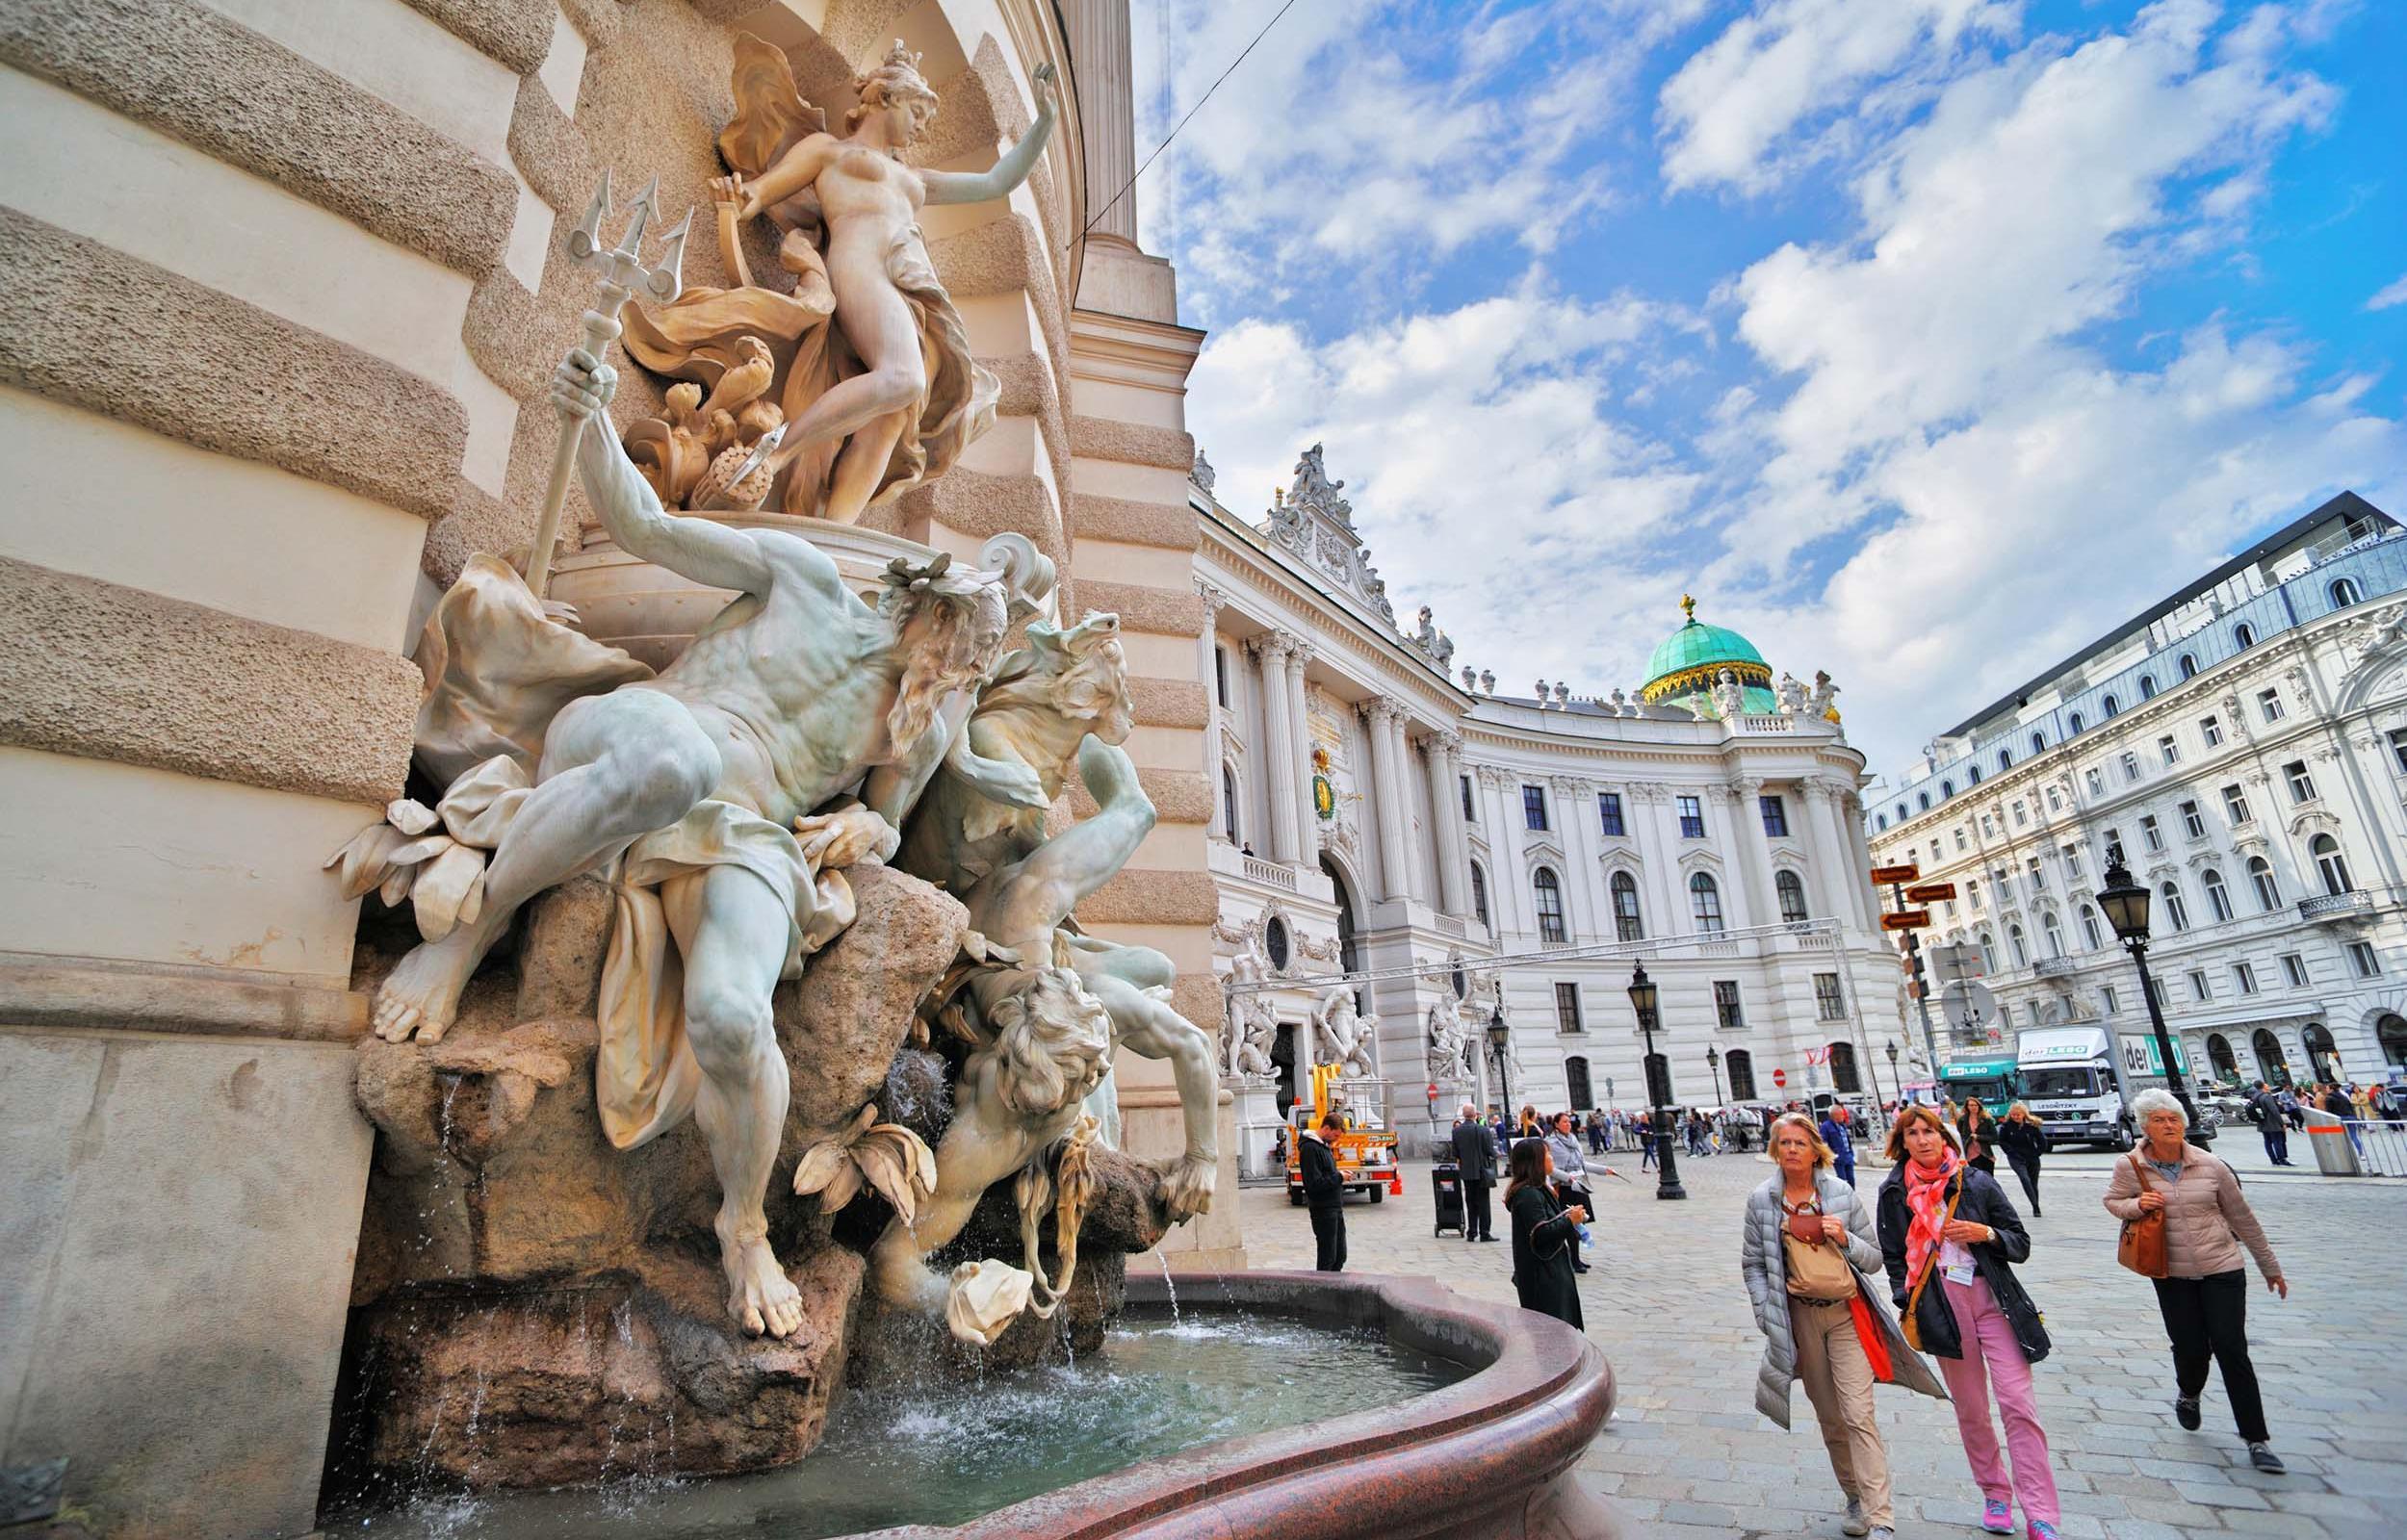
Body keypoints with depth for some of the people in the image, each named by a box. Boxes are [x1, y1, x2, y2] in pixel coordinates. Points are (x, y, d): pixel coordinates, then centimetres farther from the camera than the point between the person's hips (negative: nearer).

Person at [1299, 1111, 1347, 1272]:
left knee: (1340, 1255, 14)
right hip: (1323, 1209, -10)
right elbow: (1314, 1183, -23)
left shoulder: (1324, 1145, 14)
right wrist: (1339, 1178, -17)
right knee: (1327, 1257, -2)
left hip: (1335, 1208, 10)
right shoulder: (1310, 1148, -17)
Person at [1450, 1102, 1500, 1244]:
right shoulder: (1483, 1130, -14)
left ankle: (1471, 1233, 14)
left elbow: (1455, 1153, 1)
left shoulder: (1456, 1131, -4)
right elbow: (1490, 1151, -10)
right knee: (1483, 1203, 3)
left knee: (1470, 1203, 12)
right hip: (1481, 1171, -3)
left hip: (1466, 1172, 3)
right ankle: (1484, 1233, 4)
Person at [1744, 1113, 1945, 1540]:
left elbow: (1874, 1258, 4)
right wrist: (1767, 1311, -5)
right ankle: (1854, 1498, 29)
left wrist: (1845, 1239, -14)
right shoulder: (1762, 1200, -2)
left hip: (1847, 1313, -1)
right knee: (1829, 1417, 12)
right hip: (1800, 1317, 1)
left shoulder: (1842, 1193, -2)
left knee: (1859, 1415, -9)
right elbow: (1752, 1263, 4)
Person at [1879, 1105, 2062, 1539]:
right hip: (1941, 1306, 1)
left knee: (2018, 1402, -6)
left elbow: (2021, 1244, 5)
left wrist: (1986, 1233, -14)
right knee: (1970, 1409, 9)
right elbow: (1894, 1257, 8)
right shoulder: (1895, 1192, 2)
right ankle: (1995, 1493, 25)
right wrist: (1909, 1307, 0)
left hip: (1993, 1300, -1)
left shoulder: (1976, 1181, 0)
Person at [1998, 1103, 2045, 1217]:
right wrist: (2011, 1151, -7)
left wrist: (2037, 1153, 0)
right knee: (2025, 1179, -22)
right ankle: (2035, 1206, -22)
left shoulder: (2032, 1125, -6)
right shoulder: (2006, 1125, -7)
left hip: (2032, 1159, 2)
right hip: (2016, 1159, -2)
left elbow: (2042, 1141, 5)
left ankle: (2036, 1209, 26)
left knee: (2034, 1183, 10)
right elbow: (2001, 1141, 2)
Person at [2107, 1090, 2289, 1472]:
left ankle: (2257, 1440, 11)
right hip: (2172, 1274, 0)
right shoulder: (2131, 1167, -7)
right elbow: (2112, 1201, 7)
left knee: (2231, 1350, -3)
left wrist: (2270, 1268, 13)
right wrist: (2136, 1205, -16)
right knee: (2191, 1349, 3)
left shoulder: (2210, 1166, -6)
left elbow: (2242, 1217, 6)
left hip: (2222, 1269, 0)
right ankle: (2188, 1393, 38)